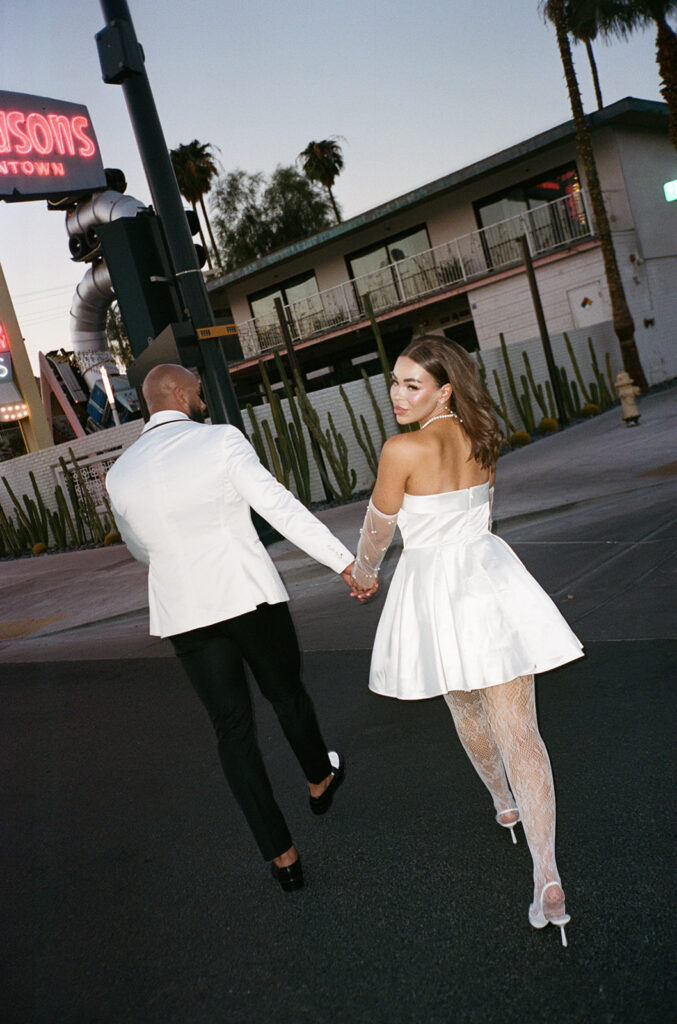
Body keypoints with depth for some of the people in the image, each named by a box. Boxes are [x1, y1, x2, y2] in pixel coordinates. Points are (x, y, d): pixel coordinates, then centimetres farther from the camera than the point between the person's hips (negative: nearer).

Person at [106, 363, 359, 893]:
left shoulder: (120, 474, 4)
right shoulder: (221, 440, -9)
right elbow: (280, 506, -16)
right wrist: (344, 560, -15)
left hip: (183, 612, 3)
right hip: (249, 595, -2)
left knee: (232, 725, 10)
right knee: (287, 693, 21)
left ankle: (282, 855, 14)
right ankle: (320, 779, 47)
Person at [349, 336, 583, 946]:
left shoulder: (403, 450, -16)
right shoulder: (481, 438, 4)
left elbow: (378, 529, -4)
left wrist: (363, 574, 17)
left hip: (436, 591, -4)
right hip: (490, 574, 4)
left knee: (466, 710, 24)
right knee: (518, 730, 0)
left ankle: (504, 803, 48)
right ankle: (547, 877, -2)